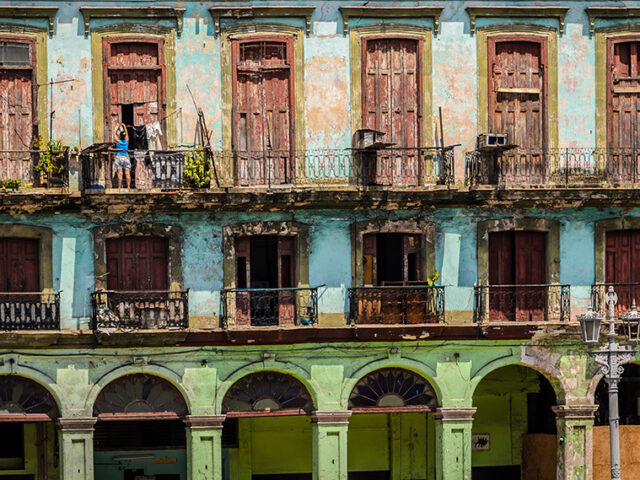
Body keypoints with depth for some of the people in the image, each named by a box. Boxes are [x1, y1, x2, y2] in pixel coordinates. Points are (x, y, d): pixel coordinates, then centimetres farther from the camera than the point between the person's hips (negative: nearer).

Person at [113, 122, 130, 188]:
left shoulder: (118, 141, -5)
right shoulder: (126, 141, 3)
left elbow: (114, 134, 9)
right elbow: (127, 133, 20)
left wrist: (117, 127, 21)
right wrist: (124, 127, 32)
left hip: (119, 158, -3)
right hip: (126, 158, 3)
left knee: (120, 174, -8)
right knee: (127, 174, -2)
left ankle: (119, 187, -12)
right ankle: (128, 186, -8)